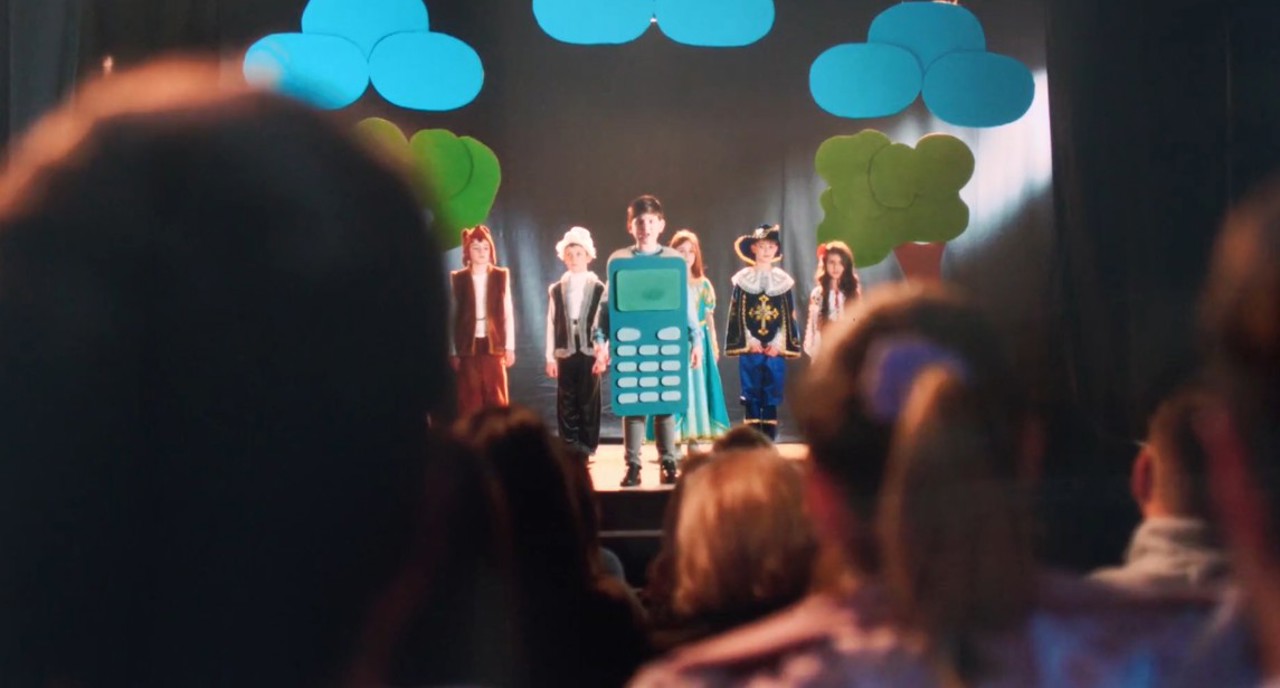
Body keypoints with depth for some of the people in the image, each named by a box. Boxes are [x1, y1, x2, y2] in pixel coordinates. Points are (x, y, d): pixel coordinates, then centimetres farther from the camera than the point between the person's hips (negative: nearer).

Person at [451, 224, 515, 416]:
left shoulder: (501, 276, 6)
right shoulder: (457, 278, 3)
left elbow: (508, 313, 6)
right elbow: (453, 316, 4)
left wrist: (510, 347, 1)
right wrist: (454, 352, 0)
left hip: (494, 345, 1)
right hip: (468, 346, -1)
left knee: (497, 402, 1)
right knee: (469, 403, 1)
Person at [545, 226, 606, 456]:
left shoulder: (598, 288, 2)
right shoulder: (556, 289, 8)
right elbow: (552, 324, 7)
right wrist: (550, 357, 3)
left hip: (590, 351, -2)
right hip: (565, 352, 2)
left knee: (589, 401, 2)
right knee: (566, 402, 2)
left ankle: (588, 447, 9)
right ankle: (569, 449, 8)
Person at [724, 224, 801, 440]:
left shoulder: (783, 280, 8)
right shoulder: (743, 279, 4)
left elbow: (789, 316, 5)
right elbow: (737, 315, 2)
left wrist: (779, 343, -6)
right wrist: (748, 340, -8)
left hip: (775, 347, 1)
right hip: (750, 347, -1)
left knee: (772, 395, 1)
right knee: (751, 394, 0)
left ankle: (770, 438, 5)